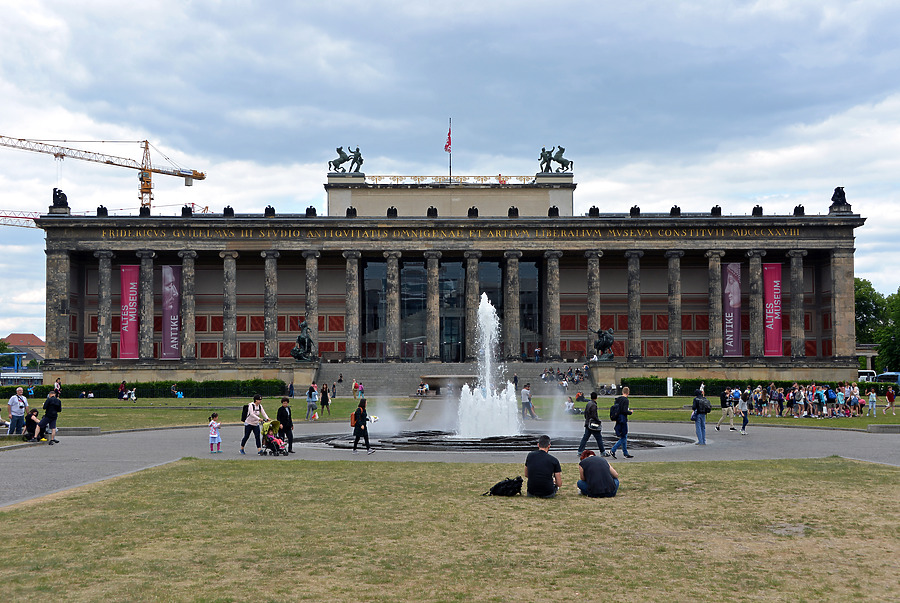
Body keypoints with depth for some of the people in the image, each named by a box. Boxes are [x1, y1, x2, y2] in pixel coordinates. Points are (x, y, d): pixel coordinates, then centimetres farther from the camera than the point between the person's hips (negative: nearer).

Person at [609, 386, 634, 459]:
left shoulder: (617, 399, 8)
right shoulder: (626, 400, -15)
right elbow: (625, 411, -22)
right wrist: (630, 412, -4)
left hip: (618, 419, 8)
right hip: (623, 419, -8)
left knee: (624, 437, 14)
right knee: (623, 437, -1)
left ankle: (625, 453, 18)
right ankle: (613, 450, -8)